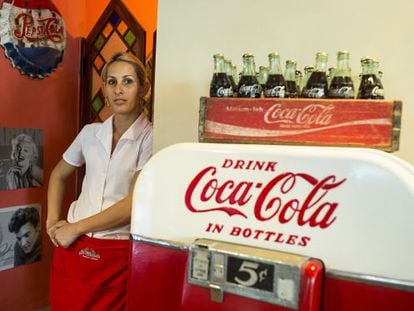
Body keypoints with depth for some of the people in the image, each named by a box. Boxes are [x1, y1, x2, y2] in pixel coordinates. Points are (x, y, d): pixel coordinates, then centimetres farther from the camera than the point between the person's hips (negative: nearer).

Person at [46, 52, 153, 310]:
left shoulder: (151, 138, -10)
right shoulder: (90, 132, 5)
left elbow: (135, 202, -16)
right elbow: (59, 175, 19)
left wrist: (75, 228, -10)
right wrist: (52, 221, 6)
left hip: (118, 254, -4)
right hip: (72, 247, 4)